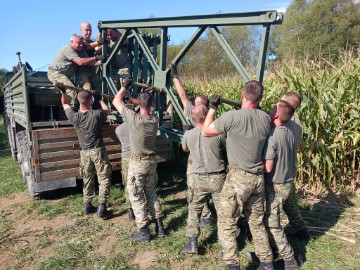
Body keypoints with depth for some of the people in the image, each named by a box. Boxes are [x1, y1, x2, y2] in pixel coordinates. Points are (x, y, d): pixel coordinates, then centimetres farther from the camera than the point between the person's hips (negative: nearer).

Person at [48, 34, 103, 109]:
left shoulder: (81, 51, 6)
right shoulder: (68, 49, -19)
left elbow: (89, 62, -9)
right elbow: (80, 62, -31)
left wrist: (100, 62, -29)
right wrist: (95, 57, -28)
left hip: (66, 75, 9)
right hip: (55, 73, -9)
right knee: (73, 91, -25)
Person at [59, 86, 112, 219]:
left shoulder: (74, 117, -7)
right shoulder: (96, 114, -15)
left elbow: (65, 104, 15)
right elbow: (107, 110, 9)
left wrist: (63, 92, 29)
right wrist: (100, 99, 24)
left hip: (84, 152, 4)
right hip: (98, 151, -4)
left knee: (87, 180, 17)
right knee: (104, 179, 4)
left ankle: (87, 206, 26)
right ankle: (102, 208, 2)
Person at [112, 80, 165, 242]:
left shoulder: (133, 118, -21)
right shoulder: (155, 120, -5)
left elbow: (116, 102, -7)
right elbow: (147, 109, 19)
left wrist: (124, 86, 5)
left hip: (137, 163, -6)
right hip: (152, 161, 6)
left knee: (136, 196, 6)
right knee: (151, 192, 19)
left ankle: (144, 232, 12)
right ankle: (159, 226, 24)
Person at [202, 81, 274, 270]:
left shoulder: (232, 116, -16)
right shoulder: (265, 118, 0)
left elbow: (206, 132, -4)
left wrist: (212, 107, 5)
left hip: (238, 177, -6)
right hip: (258, 177, 6)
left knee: (226, 222, 8)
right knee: (257, 222, 21)